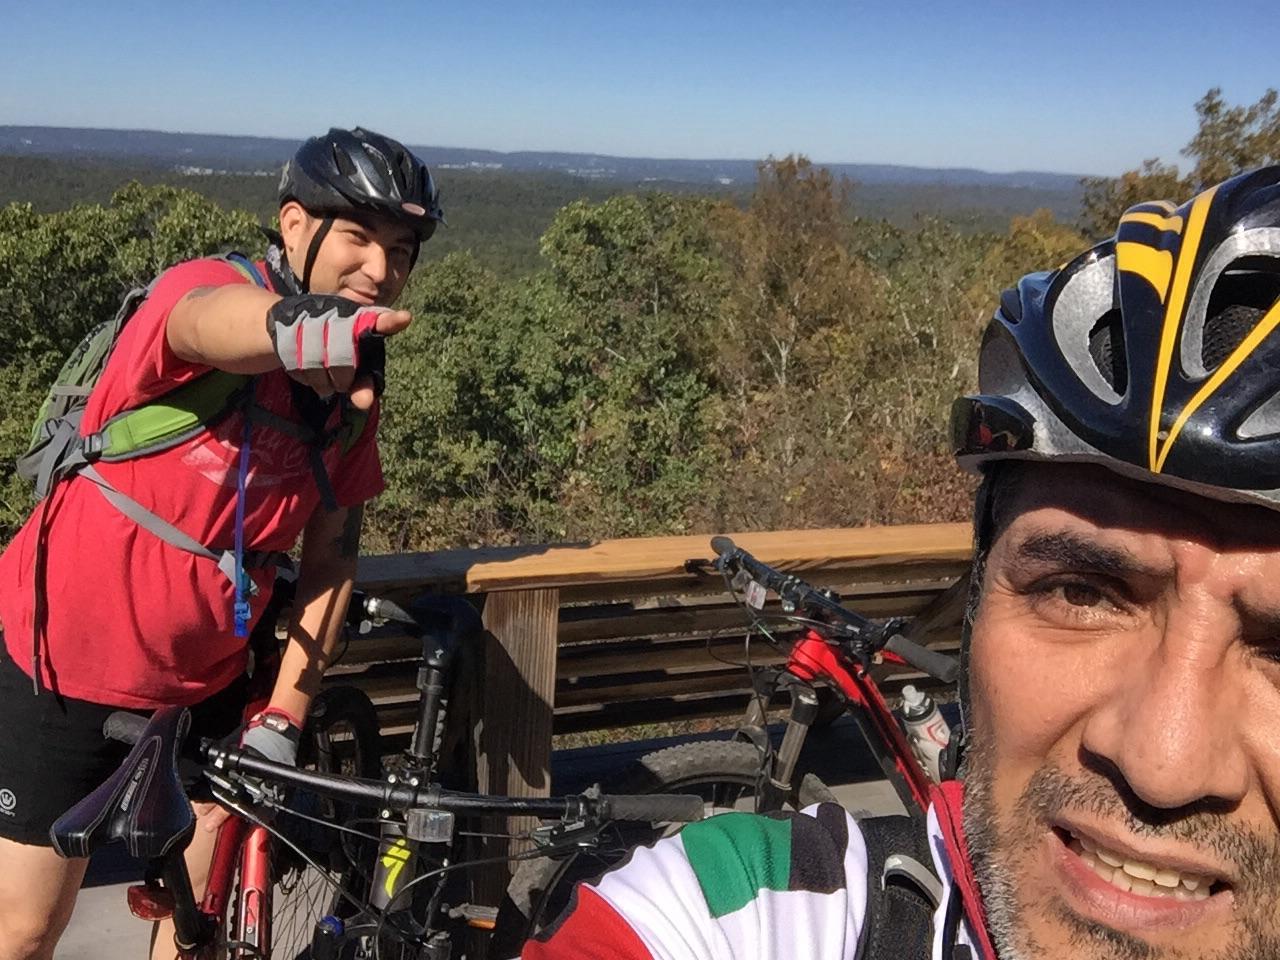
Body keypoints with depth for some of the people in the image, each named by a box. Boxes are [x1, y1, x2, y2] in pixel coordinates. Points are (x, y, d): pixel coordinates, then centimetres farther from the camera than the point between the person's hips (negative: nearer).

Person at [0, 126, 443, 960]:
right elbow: (215, 325, -47)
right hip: (67, 663, -4)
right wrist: (293, 328, -71)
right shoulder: (201, 288, -21)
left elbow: (333, 550, -2)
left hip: (206, 676, 5)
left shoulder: (355, 380, -5)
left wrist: (285, 716, -7)